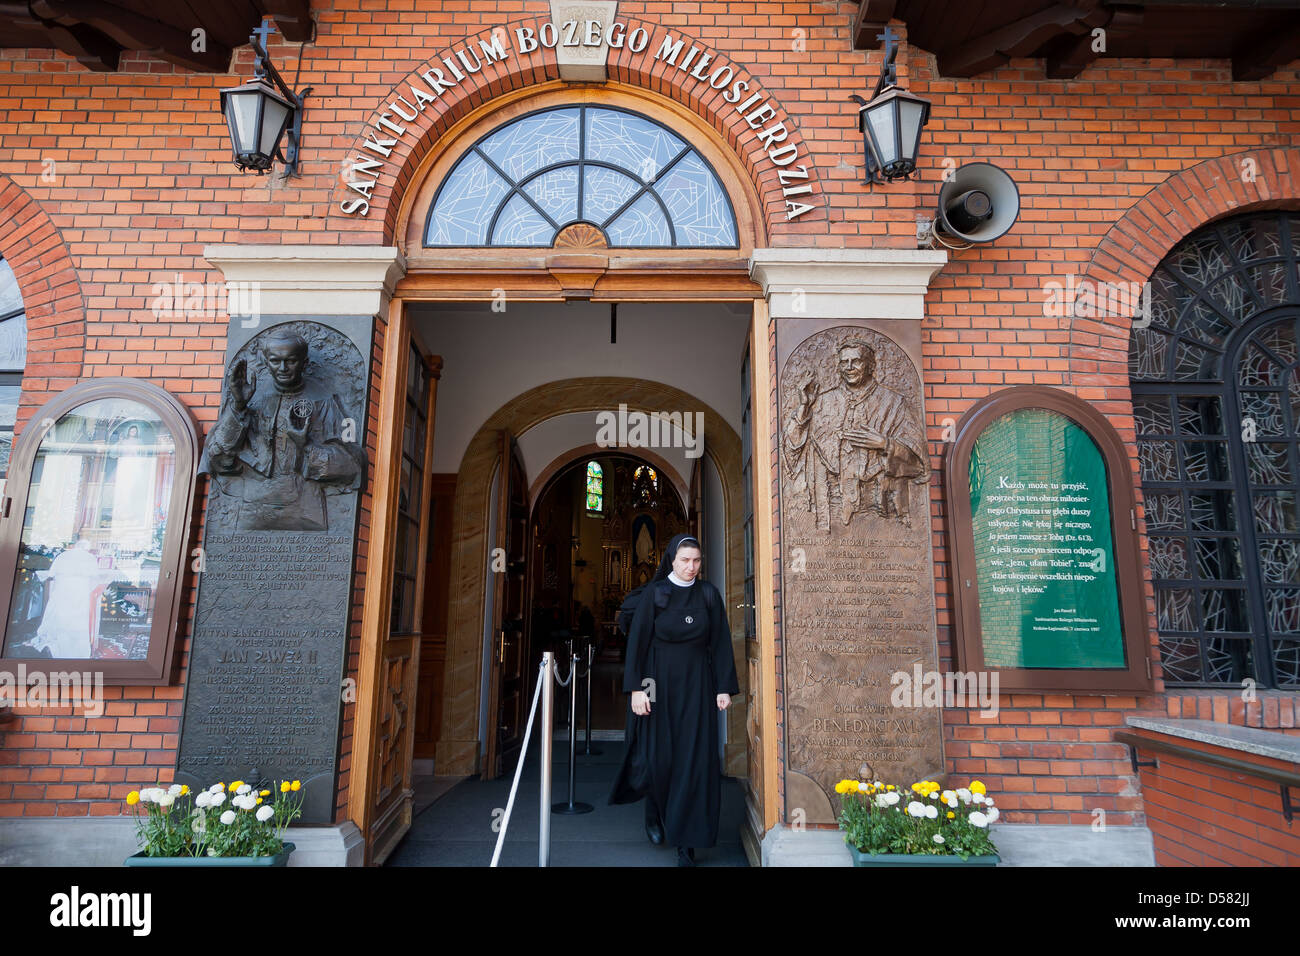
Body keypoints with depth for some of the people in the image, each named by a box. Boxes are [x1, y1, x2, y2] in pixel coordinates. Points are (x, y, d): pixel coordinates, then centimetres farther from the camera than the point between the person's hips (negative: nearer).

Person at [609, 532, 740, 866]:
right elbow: (637, 641, -6)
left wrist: (724, 687, -2)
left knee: (695, 757, -2)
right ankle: (655, 816, 35)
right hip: (660, 682, -1)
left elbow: (721, 642, 3)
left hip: (697, 685, 1)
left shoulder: (709, 594, 2)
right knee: (660, 754, 6)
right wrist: (636, 689, -11)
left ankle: (687, 841, 8)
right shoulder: (654, 593, -4)